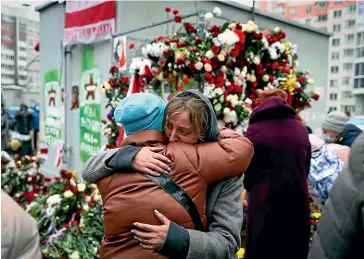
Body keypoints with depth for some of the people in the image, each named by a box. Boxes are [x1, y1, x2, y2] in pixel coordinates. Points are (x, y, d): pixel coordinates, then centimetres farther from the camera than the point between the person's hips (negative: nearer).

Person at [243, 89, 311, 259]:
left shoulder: (255, 130, -9)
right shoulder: (301, 129, 5)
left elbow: (247, 170, -2)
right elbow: (306, 168, 14)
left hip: (265, 202, -4)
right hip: (298, 200, 4)